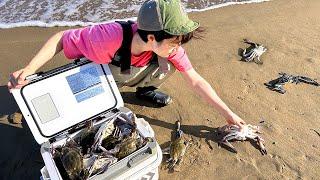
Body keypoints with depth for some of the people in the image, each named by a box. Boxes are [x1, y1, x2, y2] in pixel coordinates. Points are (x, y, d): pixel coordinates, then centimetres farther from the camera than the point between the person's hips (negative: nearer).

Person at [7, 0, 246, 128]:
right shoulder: (111, 36, -43)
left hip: (130, 75, 3)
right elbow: (61, 38, -29)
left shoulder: (168, 43, -29)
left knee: (168, 64, -20)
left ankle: (145, 90, 9)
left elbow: (195, 80, -22)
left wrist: (228, 113, -19)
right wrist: (28, 71, -42)